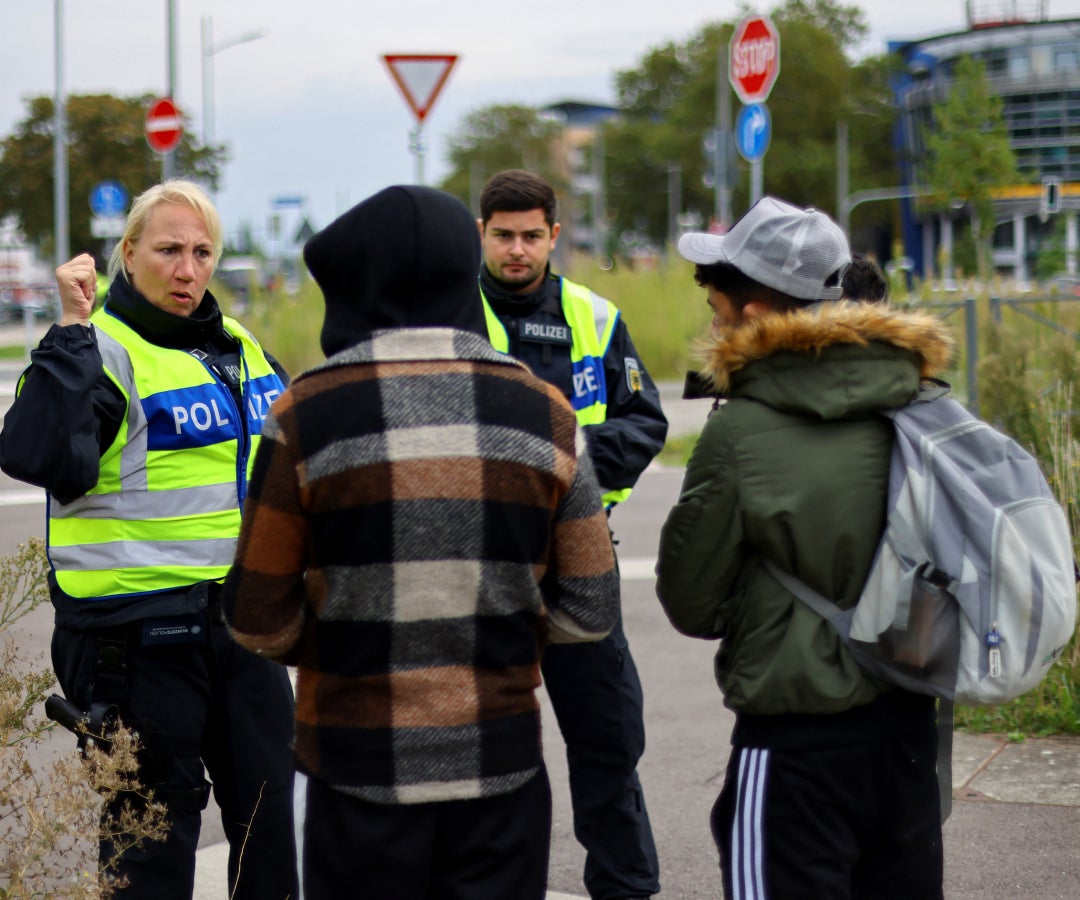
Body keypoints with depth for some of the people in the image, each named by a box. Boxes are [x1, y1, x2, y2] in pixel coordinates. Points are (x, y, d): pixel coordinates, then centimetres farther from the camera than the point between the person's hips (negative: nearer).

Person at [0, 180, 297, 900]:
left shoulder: (235, 345, 11)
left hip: (243, 617, 7)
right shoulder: (102, 348, -13)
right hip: (141, 632, -7)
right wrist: (73, 330, -30)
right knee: (156, 821, 2)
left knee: (267, 805, 15)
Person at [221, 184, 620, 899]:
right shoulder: (543, 412, -1)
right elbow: (591, 611, 3)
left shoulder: (309, 416, -9)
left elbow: (259, 621, -5)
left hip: (358, 771, -2)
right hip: (502, 767, 2)